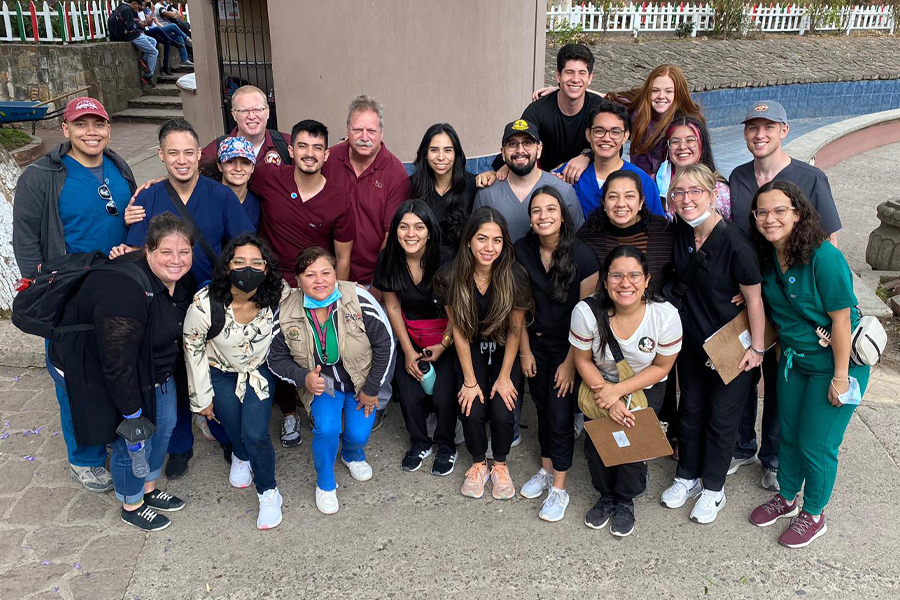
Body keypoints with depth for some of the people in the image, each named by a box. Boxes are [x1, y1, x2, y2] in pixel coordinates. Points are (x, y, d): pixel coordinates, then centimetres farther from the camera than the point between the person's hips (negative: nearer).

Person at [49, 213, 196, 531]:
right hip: (98, 373, -8)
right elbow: (117, 363, -32)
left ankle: (149, 490, 41)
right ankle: (131, 506, 29)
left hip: (152, 368, 8)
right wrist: (132, 413, -24)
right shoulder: (126, 289, -36)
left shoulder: (181, 279, -10)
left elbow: (177, 329, 9)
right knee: (133, 442, 2)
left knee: (163, 426, 16)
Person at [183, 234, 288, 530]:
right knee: (236, 430, 0)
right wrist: (202, 398, -6)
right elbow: (193, 350, -14)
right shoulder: (204, 305, -29)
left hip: (260, 370, 0)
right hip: (220, 373, 0)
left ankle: (268, 492, 16)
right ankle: (241, 456, 40)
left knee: (256, 435, -10)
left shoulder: (279, 295, -25)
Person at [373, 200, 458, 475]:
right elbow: (392, 307, 0)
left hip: (446, 338, -2)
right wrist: (408, 351, -3)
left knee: (443, 394, -17)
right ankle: (420, 443, 18)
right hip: (410, 336, 3)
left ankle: (446, 447, 13)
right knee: (409, 395, -12)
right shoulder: (388, 260, -9)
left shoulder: (445, 261, -19)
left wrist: (443, 346, -13)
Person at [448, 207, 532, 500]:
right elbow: (458, 330, -12)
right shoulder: (453, 275, -19)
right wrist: (470, 381, -10)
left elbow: (515, 330, -11)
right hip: (472, 351, 1)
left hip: (504, 351, 0)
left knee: (502, 412, -16)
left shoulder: (514, 275, -22)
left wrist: (504, 377, -10)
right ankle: (478, 464, 16)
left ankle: (500, 465, 16)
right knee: (473, 411, -15)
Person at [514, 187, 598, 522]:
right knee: (542, 407, 16)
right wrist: (525, 351, 2)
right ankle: (546, 471, 36)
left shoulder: (582, 256, -20)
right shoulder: (521, 251, -9)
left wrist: (570, 361, -13)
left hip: (568, 345, -4)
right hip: (536, 343, 4)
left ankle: (559, 489, 15)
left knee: (561, 414, -1)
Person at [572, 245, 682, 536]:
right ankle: (606, 496, 20)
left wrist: (618, 391, -22)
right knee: (595, 442, -11)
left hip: (645, 387, -1)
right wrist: (608, 400, -21)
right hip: (601, 383, 1)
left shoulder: (666, 315, -26)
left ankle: (625, 501, 17)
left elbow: (661, 367, -12)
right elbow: (583, 360, -11)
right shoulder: (586, 312, -26)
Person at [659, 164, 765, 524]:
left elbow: (754, 299, -18)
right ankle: (687, 477, 39)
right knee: (691, 410, 19)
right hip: (691, 341, 6)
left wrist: (756, 348, -12)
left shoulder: (734, 243, -27)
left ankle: (713, 488, 31)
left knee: (722, 417, 11)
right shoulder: (681, 231, -8)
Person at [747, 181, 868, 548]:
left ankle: (814, 515, 28)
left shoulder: (823, 257, -26)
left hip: (833, 364, -6)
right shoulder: (768, 256, -4)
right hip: (793, 359, 7)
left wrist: (840, 377, -19)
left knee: (816, 444, 5)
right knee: (789, 435, 18)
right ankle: (786, 498, 41)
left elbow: (841, 317, -22)